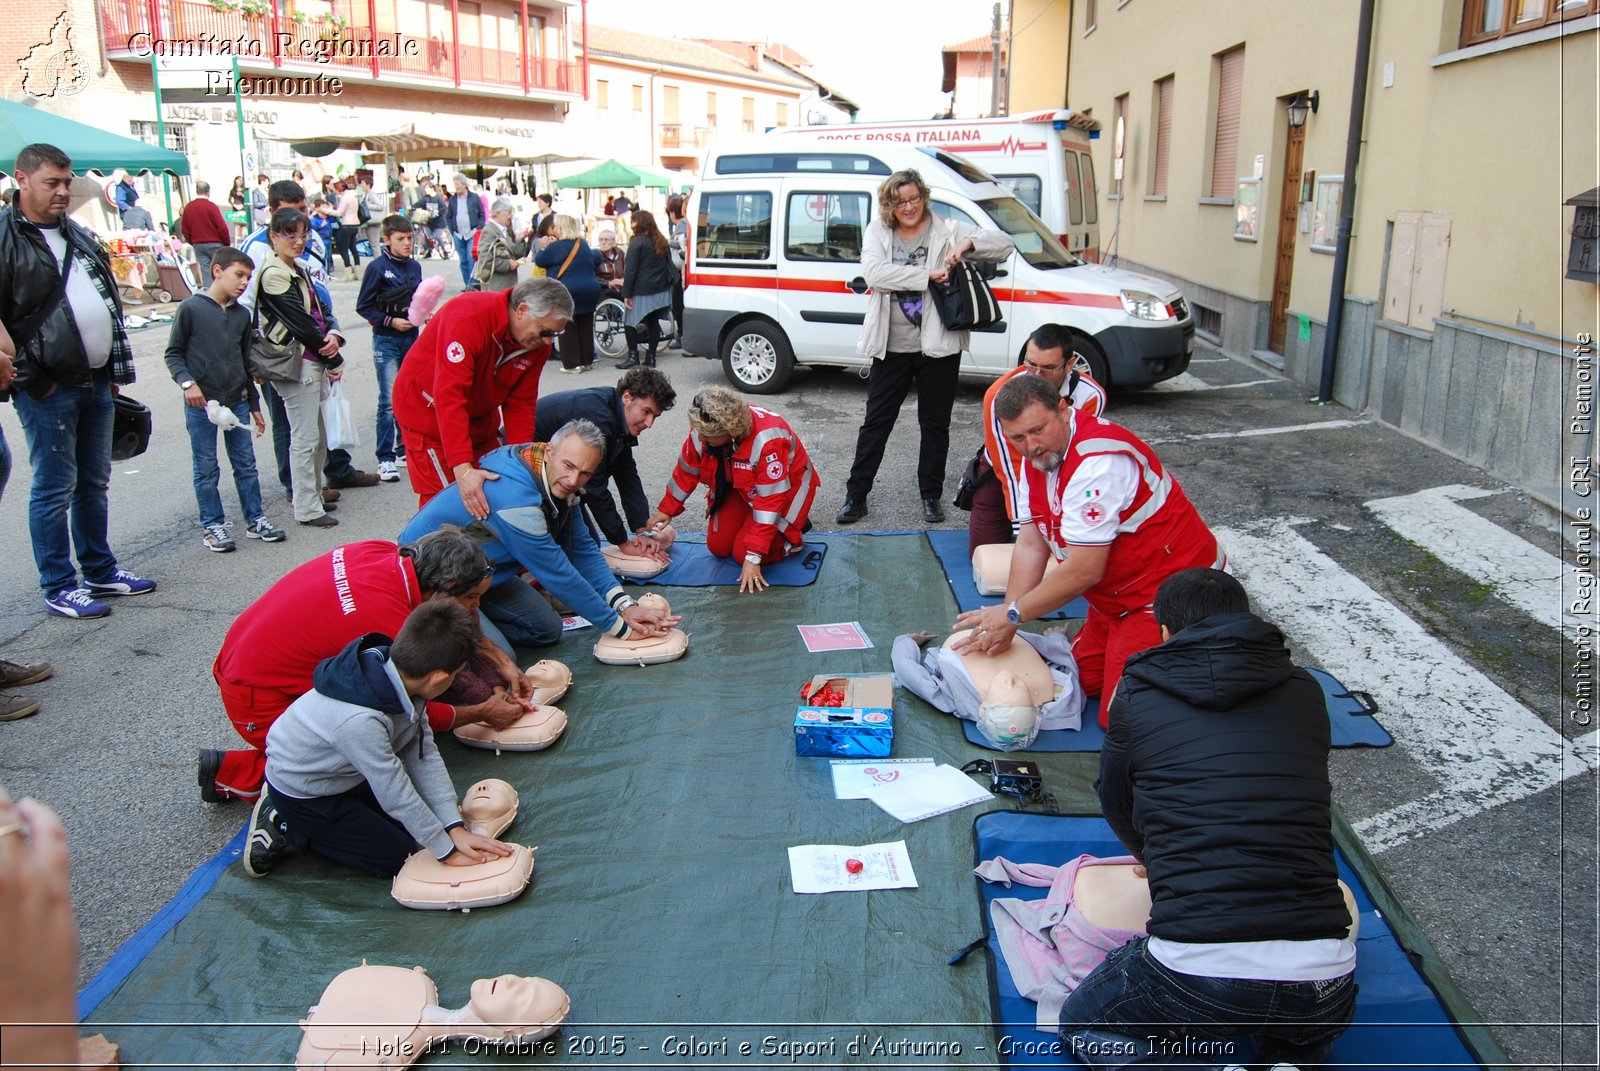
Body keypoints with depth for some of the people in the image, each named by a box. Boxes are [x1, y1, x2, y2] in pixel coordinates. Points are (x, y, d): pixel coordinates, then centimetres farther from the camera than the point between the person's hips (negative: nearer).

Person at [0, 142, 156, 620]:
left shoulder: (78, 235, 16)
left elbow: (107, 302, 22)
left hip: (95, 382, 7)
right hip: (47, 388, -7)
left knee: (94, 483, 15)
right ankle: (60, 588, 8)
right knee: (54, 489, 0)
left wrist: (114, 369, 18)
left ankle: (101, 571, 27)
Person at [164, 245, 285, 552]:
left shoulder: (242, 315, 8)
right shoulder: (191, 308, -7)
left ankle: (255, 519, 20)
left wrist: (254, 405, 19)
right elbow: (173, 353, -2)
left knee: (246, 464, 10)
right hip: (201, 404, -5)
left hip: (236, 402, 5)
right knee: (207, 469, 4)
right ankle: (212, 526, 14)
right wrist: (187, 382, -18)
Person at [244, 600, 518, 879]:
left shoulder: (395, 668, -18)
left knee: (411, 828, 15)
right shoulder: (359, 721, -41)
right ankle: (285, 830, 8)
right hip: (301, 793, -7)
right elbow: (396, 795, -29)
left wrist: (456, 828, -15)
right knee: (396, 858, 1)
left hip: (339, 772, 8)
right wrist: (448, 852, -18)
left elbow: (424, 754, -12)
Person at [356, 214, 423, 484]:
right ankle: (386, 459, -1)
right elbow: (363, 306, -8)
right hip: (386, 341, -6)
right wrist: (390, 322, -16)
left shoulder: (414, 266, 7)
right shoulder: (378, 267, -10)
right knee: (389, 401, -7)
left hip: (412, 338, 6)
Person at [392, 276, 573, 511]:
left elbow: (520, 404, -7)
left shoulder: (538, 344, -12)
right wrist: (463, 468, -46)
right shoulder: (468, 317, -32)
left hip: (479, 416, 7)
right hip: (428, 411, -7)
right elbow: (449, 397, -39)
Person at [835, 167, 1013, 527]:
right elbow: (873, 271, -16)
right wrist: (927, 275, -22)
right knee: (876, 422, 6)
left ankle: (931, 494, 25)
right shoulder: (878, 233, 3)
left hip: (938, 347, 0)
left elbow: (1003, 244, -2)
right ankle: (856, 495, 14)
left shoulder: (946, 231, 1)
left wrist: (968, 243, -22)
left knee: (935, 423, 10)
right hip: (891, 347, 0)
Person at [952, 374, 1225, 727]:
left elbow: (1084, 571, -26)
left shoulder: (1097, 461, -28)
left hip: (1171, 591, -9)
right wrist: (1004, 626, -5)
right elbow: (1030, 545, 1)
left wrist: (1012, 614, -15)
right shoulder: (1040, 455, 1)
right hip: (1116, 598, 9)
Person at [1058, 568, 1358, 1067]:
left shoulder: (1137, 694, 4)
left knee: (1081, 1022, 26)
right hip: (1320, 981, 4)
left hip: (1193, 974, -4)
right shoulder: (1304, 692, 11)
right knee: (1311, 1030, 40)